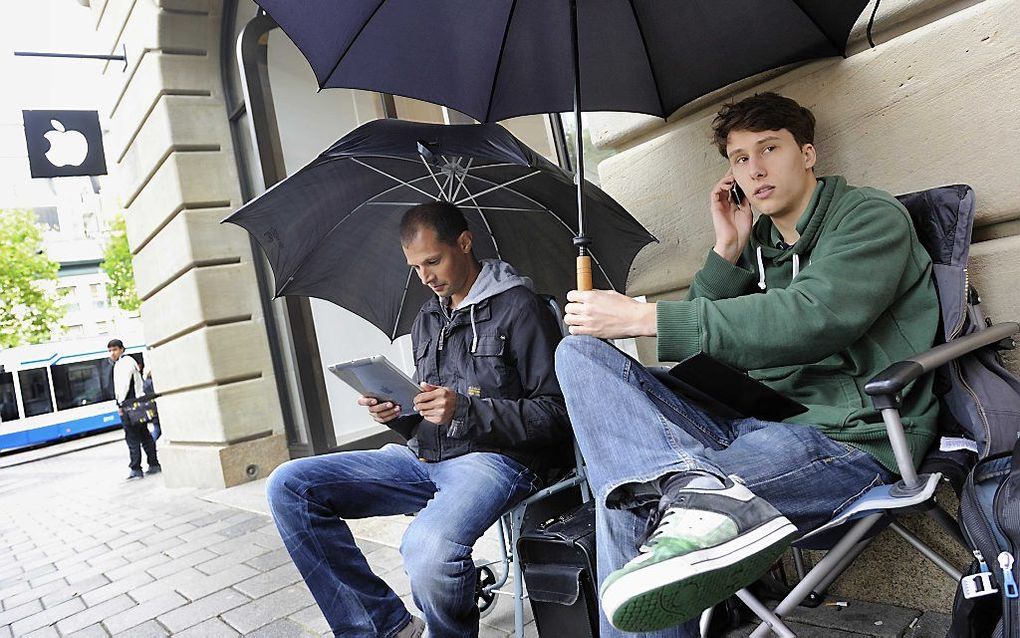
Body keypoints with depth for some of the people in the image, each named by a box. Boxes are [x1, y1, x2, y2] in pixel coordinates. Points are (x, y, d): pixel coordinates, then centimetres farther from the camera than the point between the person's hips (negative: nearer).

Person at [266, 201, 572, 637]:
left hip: (495, 457, -7)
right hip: (424, 456, 8)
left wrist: (465, 410, -19)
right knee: (288, 486, -6)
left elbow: (556, 413, -10)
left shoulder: (519, 307, -5)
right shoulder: (427, 320, 19)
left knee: (428, 549, -38)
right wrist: (396, 416, 1)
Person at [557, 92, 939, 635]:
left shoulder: (872, 216, 2)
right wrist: (727, 250, 5)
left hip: (850, 437, -8)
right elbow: (694, 346, 14)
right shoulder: (757, 243, 21)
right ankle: (691, 486, -34)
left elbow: (812, 318, -20)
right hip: (752, 424, 8)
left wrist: (640, 318, -22)